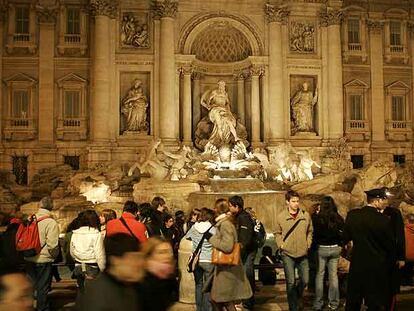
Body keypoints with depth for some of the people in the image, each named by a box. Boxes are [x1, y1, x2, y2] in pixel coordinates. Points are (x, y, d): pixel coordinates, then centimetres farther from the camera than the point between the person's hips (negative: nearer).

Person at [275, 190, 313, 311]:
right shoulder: (280, 217, -5)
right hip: (287, 254, -2)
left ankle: (298, 297, 41)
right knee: (291, 282, 1)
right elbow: (277, 233, 7)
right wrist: (281, 244, -6)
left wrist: (308, 243, 1)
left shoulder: (306, 215, -2)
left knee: (305, 280, 10)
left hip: (303, 254, 2)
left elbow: (310, 231, 12)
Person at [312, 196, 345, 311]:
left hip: (321, 248, -2)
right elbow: (343, 234, 2)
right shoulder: (338, 219, -5)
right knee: (333, 275, 11)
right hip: (335, 248, 2)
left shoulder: (316, 218, -13)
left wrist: (314, 246, 6)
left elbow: (313, 234, -9)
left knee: (320, 275, 7)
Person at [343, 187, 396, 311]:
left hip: (357, 265, 4)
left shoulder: (352, 215, -7)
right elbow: (390, 245, -7)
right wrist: (392, 262, 10)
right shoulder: (383, 219, -18)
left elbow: (346, 237, 2)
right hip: (377, 267, -4)